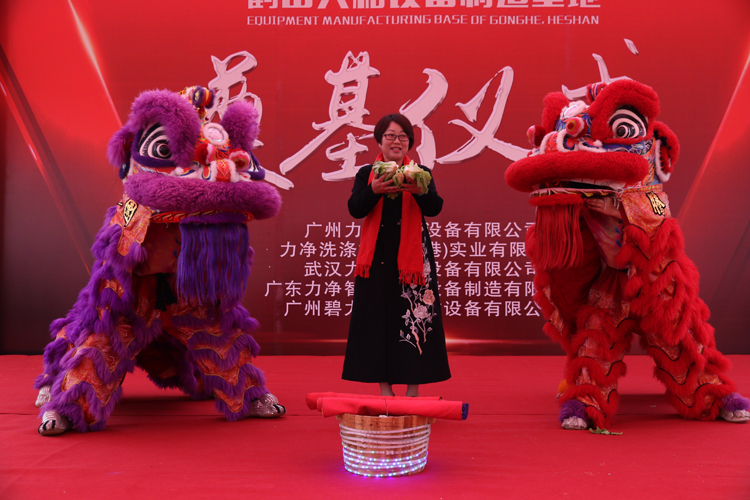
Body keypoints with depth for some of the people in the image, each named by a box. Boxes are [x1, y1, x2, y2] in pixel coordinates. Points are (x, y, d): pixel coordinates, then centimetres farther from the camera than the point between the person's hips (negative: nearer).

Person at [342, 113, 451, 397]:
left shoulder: (420, 174, 8)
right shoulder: (366, 174, 10)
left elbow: (434, 209, -5)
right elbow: (355, 209, -3)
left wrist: (419, 191, -26)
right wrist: (374, 190, -21)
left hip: (412, 255, -1)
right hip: (377, 256, 1)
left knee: (414, 316, -3)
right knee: (379, 317, 0)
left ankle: (413, 389, 6)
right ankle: (384, 387, 10)